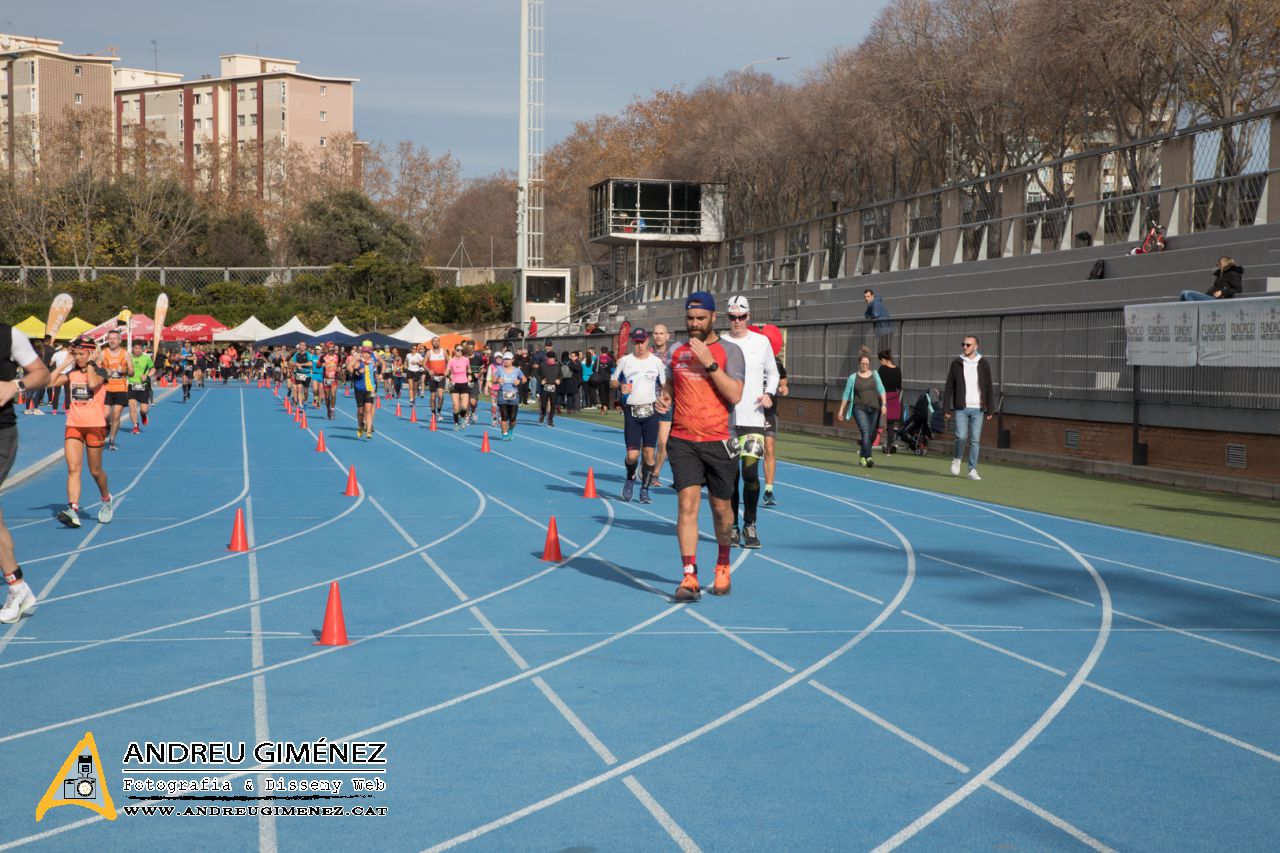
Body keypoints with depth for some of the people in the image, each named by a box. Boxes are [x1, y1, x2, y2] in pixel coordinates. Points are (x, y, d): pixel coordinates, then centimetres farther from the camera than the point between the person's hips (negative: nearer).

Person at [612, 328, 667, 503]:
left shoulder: (656, 362, 7)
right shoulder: (624, 361, 6)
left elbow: (665, 385, 12)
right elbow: (612, 381, 13)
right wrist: (620, 386, -9)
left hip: (651, 411, 1)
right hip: (631, 411, -1)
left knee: (649, 453, -4)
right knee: (632, 454, -8)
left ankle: (645, 490, 9)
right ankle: (630, 479, 23)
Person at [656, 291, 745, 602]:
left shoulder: (729, 351, -2)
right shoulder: (677, 352, 11)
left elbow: (735, 395, -14)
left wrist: (709, 362, -18)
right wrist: (664, 399, 3)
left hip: (717, 441, -2)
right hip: (683, 441, 2)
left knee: (721, 508, 10)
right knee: (687, 504, -11)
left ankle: (723, 566, 34)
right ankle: (689, 577, -14)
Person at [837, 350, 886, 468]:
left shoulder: (875, 375, 10)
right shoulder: (853, 377, 2)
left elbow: (881, 390, 9)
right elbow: (846, 394, 6)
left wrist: (883, 404, -4)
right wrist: (841, 410, 6)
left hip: (874, 408, 4)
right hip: (859, 408, -4)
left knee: (871, 434, 7)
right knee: (865, 431, -19)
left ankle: (862, 457, 25)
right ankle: (868, 458, -25)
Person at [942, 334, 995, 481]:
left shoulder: (983, 364, 4)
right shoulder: (957, 363, 3)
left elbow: (988, 388, 7)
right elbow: (948, 387, 3)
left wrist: (990, 409, 2)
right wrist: (946, 408, -2)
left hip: (977, 408, 1)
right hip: (961, 408, -1)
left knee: (975, 440, 0)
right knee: (961, 436, -11)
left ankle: (972, 470, 8)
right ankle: (957, 458, 18)